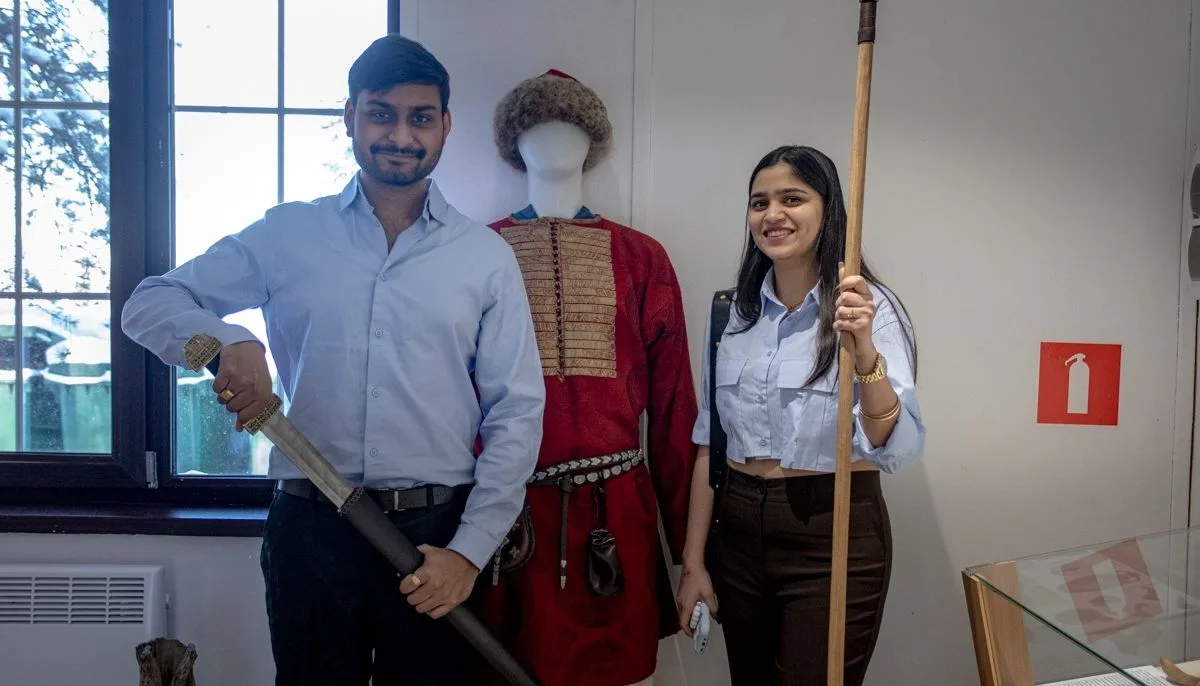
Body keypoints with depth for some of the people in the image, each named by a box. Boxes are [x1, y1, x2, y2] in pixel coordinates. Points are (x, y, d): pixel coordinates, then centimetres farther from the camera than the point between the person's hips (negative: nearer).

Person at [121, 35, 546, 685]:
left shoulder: (487, 256, 2)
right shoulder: (287, 234, 4)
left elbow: (516, 414, 0)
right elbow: (149, 302, 6)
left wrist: (469, 551, -7)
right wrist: (225, 340, -16)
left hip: (436, 533, 0)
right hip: (309, 529, 1)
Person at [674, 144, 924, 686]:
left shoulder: (869, 307, -11)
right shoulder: (732, 312, 2)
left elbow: (897, 448, -23)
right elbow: (710, 442, 6)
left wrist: (864, 351, -39)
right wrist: (693, 562, 6)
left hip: (834, 537, -4)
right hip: (739, 530, 5)